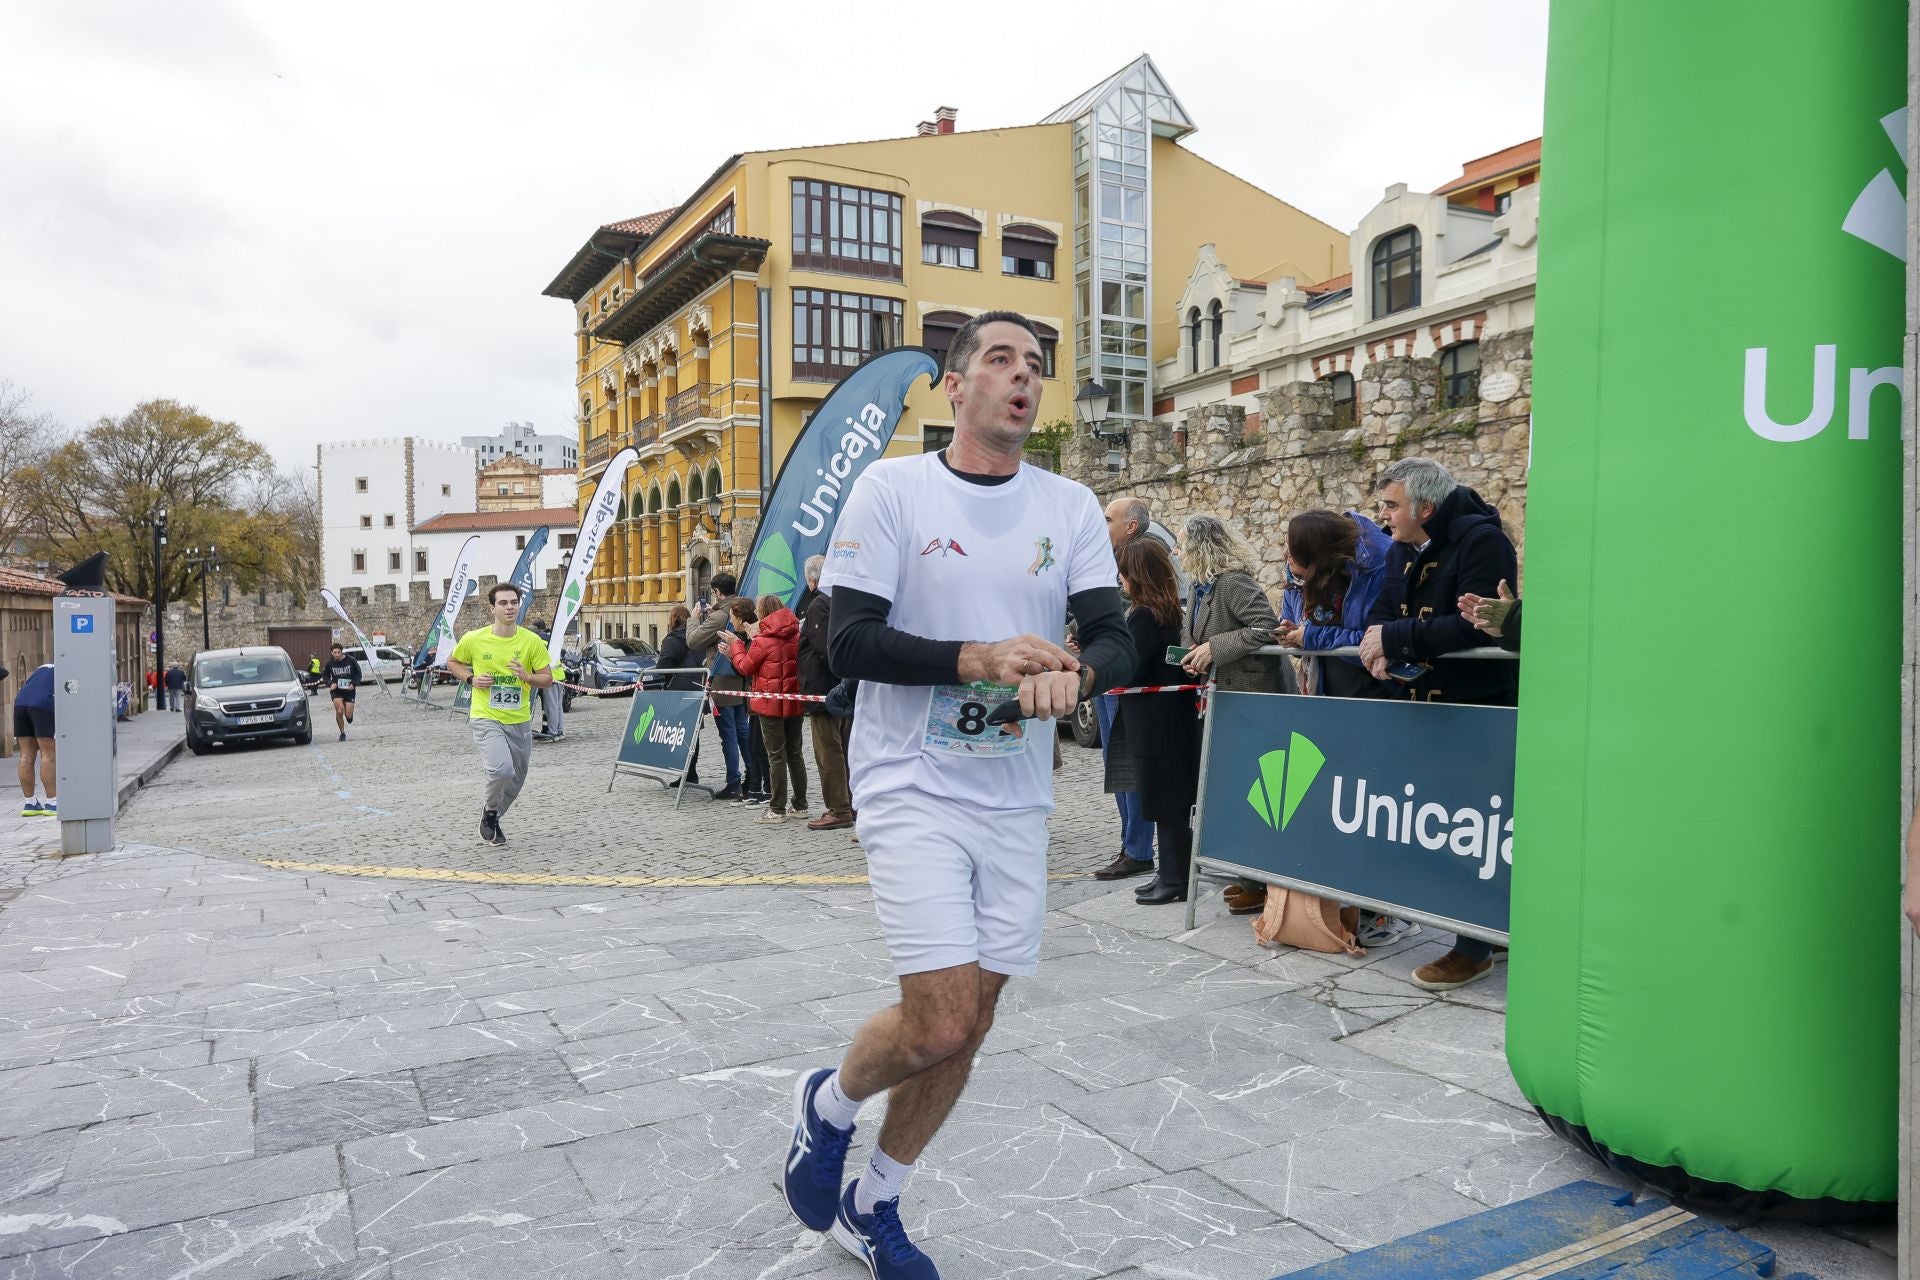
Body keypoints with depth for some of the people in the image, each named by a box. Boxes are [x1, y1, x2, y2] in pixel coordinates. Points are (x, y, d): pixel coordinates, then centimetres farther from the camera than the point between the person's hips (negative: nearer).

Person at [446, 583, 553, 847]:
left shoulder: (532, 641, -4)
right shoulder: (474, 640, -7)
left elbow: (547, 678, 1)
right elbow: (452, 662, 12)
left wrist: (528, 677, -20)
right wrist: (472, 678, -7)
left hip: (520, 720, 3)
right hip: (486, 718, -3)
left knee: (517, 780, 13)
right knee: (501, 769, -25)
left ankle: (492, 819, 41)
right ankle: (489, 811, 6)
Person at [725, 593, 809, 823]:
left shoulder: (762, 640, -14)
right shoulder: (796, 637, 5)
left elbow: (745, 667, -5)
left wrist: (736, 646, 11)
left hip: (770, 704, -6)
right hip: (794, 703, 6)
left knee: (776, 756, -2)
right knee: (794, 753, 13)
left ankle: (777, 809, 1)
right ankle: (800, 805, 19)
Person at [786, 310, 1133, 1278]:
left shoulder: (1072, 506, 6)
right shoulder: (891, 488, -4)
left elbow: (1116, 637, -1)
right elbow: (849, 642, -10)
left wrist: (1072, 670, -24)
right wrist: (976, 660, -24)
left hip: (1017, 801, 5)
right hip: (912, 790, -4)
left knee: (967, 1027, 10)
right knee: (941, 1024, -12)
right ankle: (827, 1102, 23)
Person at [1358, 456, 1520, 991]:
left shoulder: (1481, 540, -16)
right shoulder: (1403, 552, 11)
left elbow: (1475, 627, -26)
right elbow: (1382, 614, 12)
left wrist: (1396, 638, -22)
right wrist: (1380, 648, -11)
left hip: (1480, 706, -8)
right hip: (1425, 705, 8)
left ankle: (1475, 946, 9)